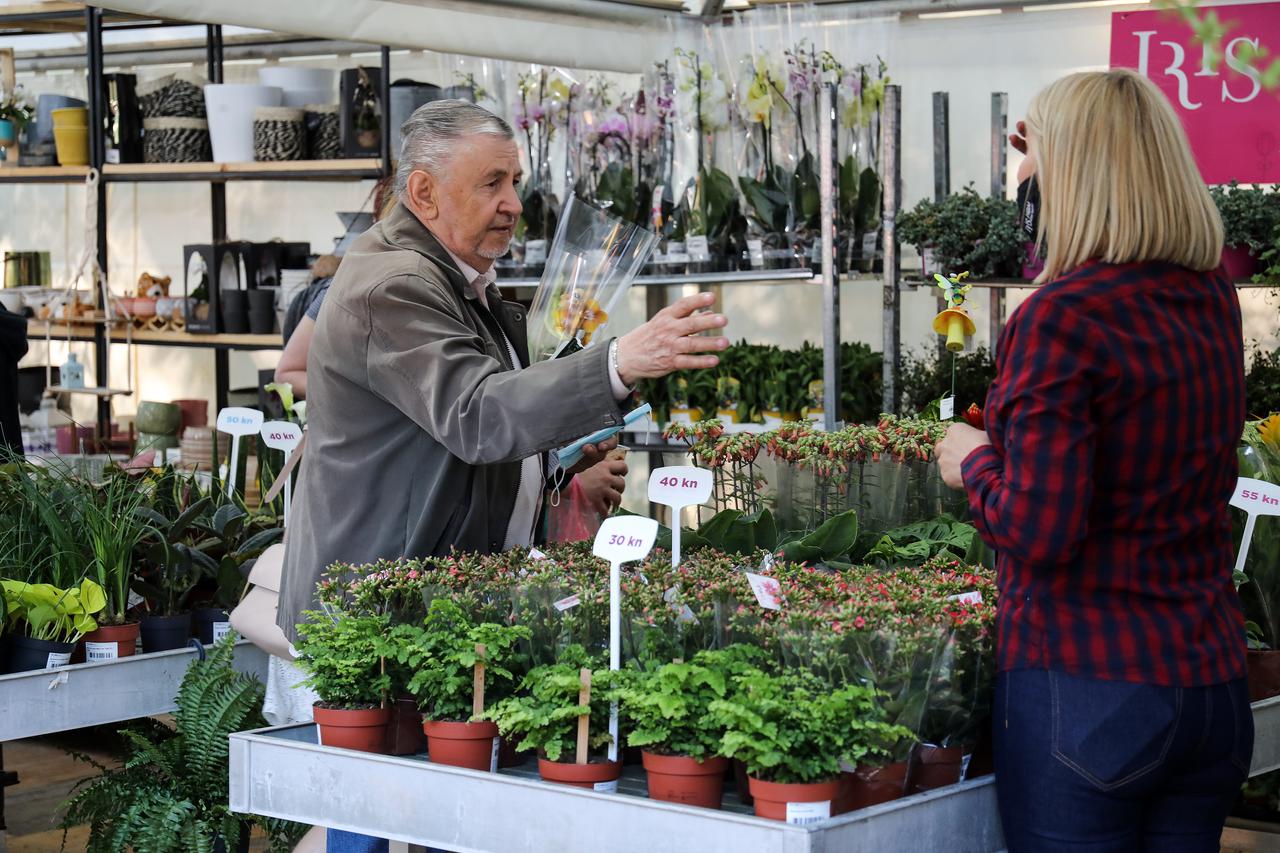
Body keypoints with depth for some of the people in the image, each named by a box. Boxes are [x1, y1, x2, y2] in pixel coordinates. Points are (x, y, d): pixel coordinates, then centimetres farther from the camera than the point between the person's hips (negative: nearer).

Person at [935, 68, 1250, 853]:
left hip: (1088, 683, -7)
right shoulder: (1216, 302, 5)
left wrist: (973, 460, -1)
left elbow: (1037, 530, -21)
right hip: (1214, 683, 7)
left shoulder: (1062, 318, -17)